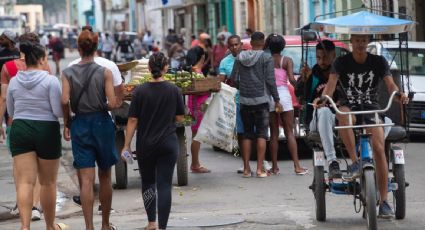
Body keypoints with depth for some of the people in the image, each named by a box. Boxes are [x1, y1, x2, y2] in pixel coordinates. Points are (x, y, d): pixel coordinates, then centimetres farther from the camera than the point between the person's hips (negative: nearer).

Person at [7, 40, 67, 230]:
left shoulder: (14, 82, 4)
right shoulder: (50, 81, -9)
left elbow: (11, 112, 14)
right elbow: (58, 111, -13)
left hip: (20, 130, 2)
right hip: (46, 130, -2)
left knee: (25, 182, -3)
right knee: (48, 182, 12)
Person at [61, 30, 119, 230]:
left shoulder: (68, 73, -2)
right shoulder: (105, 72, -6)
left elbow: (65, 101, -13)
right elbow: (112, 103, -13)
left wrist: (66, 123, 0)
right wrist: (104, 107, 9)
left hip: (79, 125, 0)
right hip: (102, 123, 0)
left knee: (86, 180, 0)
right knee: (105, 177, 15)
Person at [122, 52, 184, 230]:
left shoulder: (140, 91, -8)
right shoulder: (174, 91, -6)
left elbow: (133, 120, -8)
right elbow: (179, 117, 3)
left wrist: (127, 145, -3)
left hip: (145, 144, 0)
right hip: (169, 144, 0)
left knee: (147, 182, 17)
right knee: (164, 185, 0)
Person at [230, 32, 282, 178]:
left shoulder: (240, 58, 6)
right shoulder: (266, 58, -6)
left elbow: (233, 79, 5)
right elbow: (270, 81, -9)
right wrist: (277, 100, -3)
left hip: (244, 101, 3)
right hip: (261, 100, -3)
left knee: (247, 134, 9)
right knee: (261, 134, 0)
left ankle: (246, 168, 7)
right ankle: (260, 169, -6)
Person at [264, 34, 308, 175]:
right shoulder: (287, 61, -1)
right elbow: (291, 79, -11)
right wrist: (298, 84, 8)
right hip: (283, 95, -1)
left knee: (274, 133, 8)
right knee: (289, 132, 2)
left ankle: (274, 167, 8)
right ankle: (297, 166, -3)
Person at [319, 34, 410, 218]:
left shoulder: (378, 62, 1)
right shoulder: (341, 62, -1)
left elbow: (390, 84, -11)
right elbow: (332, 82, -17)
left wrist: (399, 95, -35)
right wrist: (324, 98, -39)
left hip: (371, 109, 0)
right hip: (350, 107, 0)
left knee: (378, 148, -19)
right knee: (342, 113, -38)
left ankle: (384, 201, -15)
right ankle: (355, 162, -33)